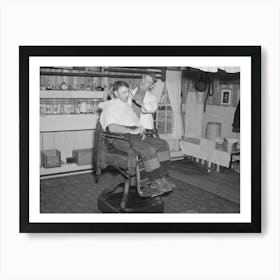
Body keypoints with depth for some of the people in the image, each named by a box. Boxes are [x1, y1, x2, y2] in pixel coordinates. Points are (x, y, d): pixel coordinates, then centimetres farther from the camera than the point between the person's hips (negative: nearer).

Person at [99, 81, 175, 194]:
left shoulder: (127, 105, 26)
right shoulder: (110, 107, -2)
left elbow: (136, 122, 27)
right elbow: (112, 127, -17)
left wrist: (141, 130, 4)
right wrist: (132, 131, -22)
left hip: (135, 135, 9)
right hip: (120, 138, -9)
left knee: (162, 144, -7)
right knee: (149, 150, -30)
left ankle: (161, 177, -10)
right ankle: (155, 182, -17)